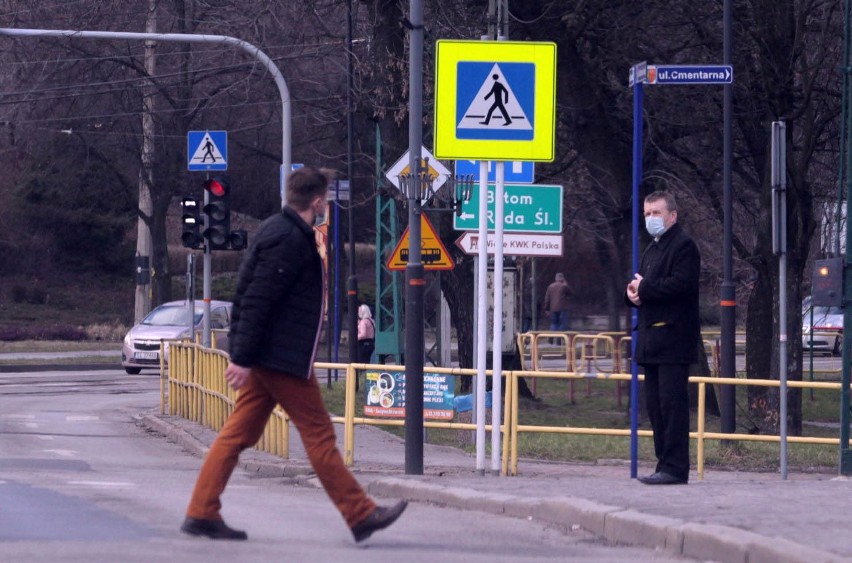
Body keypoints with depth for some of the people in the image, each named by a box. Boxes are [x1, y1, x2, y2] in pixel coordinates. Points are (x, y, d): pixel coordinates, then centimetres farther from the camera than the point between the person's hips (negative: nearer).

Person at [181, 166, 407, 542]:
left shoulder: (276, 230, 14)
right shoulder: (289, 240, -18)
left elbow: (248, 295, 21)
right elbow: (256, 300, -23)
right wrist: (243, 358, -23)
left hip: (267, 356, 10)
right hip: (282, 357, -10)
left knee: (239, 433, 8)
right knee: (319, 435, -3)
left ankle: (201, 513, 6)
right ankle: (360, 515, 3)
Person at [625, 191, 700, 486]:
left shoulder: (683, 246, -6)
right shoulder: (651, 250, 23)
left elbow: (681, 283, -20)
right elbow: (637, 287, 26)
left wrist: (644, 289, -11)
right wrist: (633, 292, 2)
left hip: (674, 337, -10)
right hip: (652, 338, 10)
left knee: (672, 402, -12)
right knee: (655, 404, 9)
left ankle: (675, 467, -13)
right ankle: (665, 463, 13)